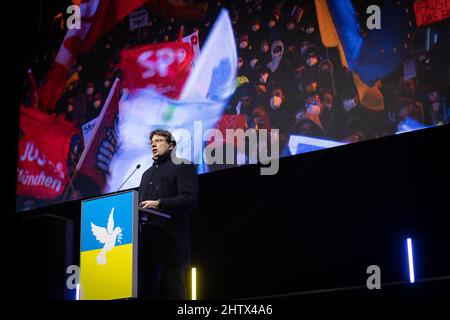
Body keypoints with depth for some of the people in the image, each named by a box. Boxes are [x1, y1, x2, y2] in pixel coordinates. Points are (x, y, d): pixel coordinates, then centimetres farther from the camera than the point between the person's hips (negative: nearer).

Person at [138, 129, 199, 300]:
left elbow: (190, 200, -9)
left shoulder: (182, 167, 6)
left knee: (172, 292, -10)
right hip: (147, 239, 7)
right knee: (146, 290, 0)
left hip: (170, 239, -7)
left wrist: (159, 204, -20)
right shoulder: (147, 173, 30)